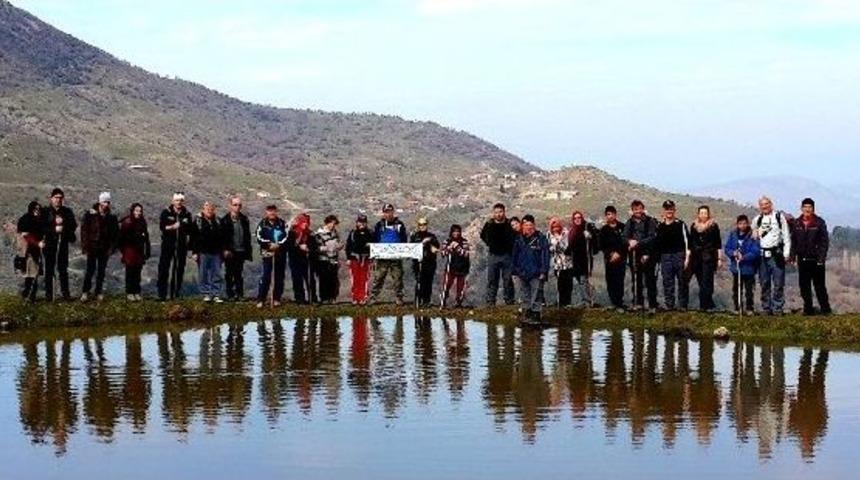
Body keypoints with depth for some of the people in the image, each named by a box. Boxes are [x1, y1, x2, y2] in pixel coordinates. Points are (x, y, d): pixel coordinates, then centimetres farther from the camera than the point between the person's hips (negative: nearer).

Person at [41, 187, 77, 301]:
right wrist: (54, 229, -16)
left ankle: (65, 292, 9)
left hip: (63, 242, 2)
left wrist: (63, 223, -12)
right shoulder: (46, 212, 1)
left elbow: (73, 225, 3)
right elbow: (42, 227, -5)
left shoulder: (67, 212, 9)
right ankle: (49, 293, 4)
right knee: (49, 269, 0)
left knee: (63, 268, 4)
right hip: (49, 243, -2)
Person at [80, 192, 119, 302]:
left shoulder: (112, 218, 5)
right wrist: (85, 246, -10)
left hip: (105, 249, 3)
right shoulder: (90, 214, -4)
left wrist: (112, 248, -1)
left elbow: (116, 234, 8)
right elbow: (84, 230, -5)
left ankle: (99, 292, 16)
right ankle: (86, 292, 9)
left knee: (101, 271, 8)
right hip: (92, 247, -3)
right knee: (90, 270, -3)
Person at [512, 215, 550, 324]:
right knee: (525, 296, 12)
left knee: (535, 297, -4)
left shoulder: (540, 238, -6)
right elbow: (515, 255, 16)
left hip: (536, 274, -5)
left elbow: (545, 255, -7)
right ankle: (527, 315, 21)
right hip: (522, 273, 5)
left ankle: (536, 316, 0)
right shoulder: (519, 239, 9)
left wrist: (543, 271, -12)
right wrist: (515, 270, 13)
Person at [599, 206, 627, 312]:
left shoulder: (622, 227, 4)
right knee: (611, 282, -1)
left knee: (620, 281, -8)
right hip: (609, 259, 2)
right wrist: (611, 254, -6)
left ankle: (619, 304, -6)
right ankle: (614, 302, 6)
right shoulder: (604, 230, 9)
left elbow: (626, 242, 2)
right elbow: (601, 245, 7)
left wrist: (618, 253, -9)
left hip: (620, 258, -2)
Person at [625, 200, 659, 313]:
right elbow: (625, 237, 6)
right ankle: (638, 303, 19)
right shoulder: (630, 223, 11)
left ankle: (652, 305, -3)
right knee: (636, 280, 9)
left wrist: (638, 243, -20)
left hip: (648, 255, -4)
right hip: (634, 256, 4)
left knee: (650, 281, -6)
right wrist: (629, 242, -17)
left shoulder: (650, 221, -2)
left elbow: (653, 237, -11)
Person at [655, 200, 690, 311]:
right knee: (667, 282, 2)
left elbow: (687, 241, -2)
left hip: (679, 256, -3)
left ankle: (683, 305, 5)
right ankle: (669, 305, 7)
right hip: (665, 257, 3)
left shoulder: (681, 224, 1)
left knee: (682, 282, -1)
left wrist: (687, 258, -9)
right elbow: (657, 243, 18)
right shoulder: (660, 226, 12)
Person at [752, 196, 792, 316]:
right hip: (762, 255, 4)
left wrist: (786, 253, -6)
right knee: (764, 283, 6)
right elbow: (754, 237, 27)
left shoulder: (779, 217, 2)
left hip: (777, 254, -4)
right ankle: (766, 308, 12)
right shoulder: (757, 220, 14)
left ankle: (778, 308, -2)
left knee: (778, 283, -5)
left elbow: (786, 235, 0)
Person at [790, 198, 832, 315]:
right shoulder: (797, 223, 7)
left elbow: (825, 241, -6)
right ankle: (808, 309, 13)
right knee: (804, 286, 6)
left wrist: (821, 258, -13)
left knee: (819, 285, 0)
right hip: (803, 260, 4)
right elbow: (793, 241, 10)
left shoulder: (819, 222, -3)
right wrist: (793, 256, 3)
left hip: (816, 260, -4)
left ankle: (825, 308, 7)